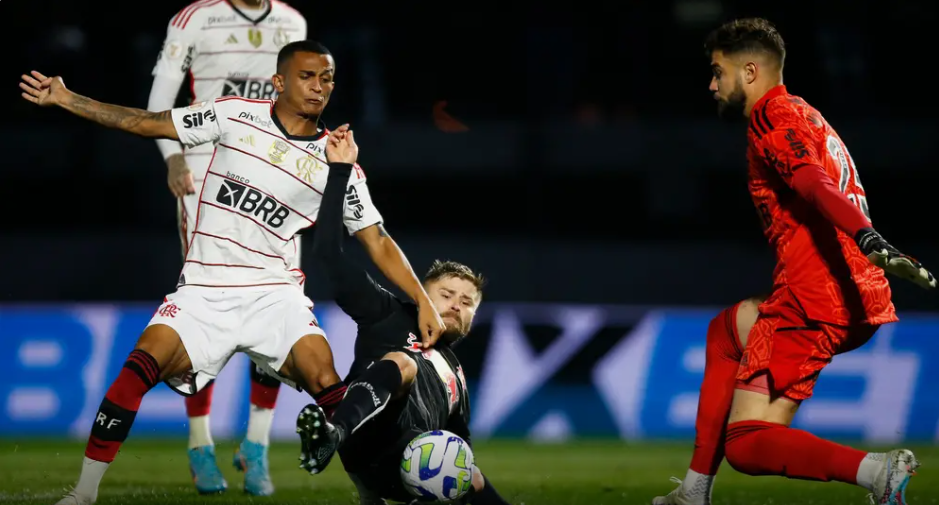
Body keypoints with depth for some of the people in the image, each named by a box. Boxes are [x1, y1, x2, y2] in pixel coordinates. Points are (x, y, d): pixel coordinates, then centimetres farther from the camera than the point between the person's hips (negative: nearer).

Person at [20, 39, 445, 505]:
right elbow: (149, 123, 6)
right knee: (140, 368, -22)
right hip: (203, 291, 0)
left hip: (274, 292, 0)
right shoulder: (236, 114, 3)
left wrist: (423, 302, -3)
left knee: (327, 386, -24)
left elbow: (377, 241, 6)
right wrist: (64, 99, 4)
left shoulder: (336, 161, 4)